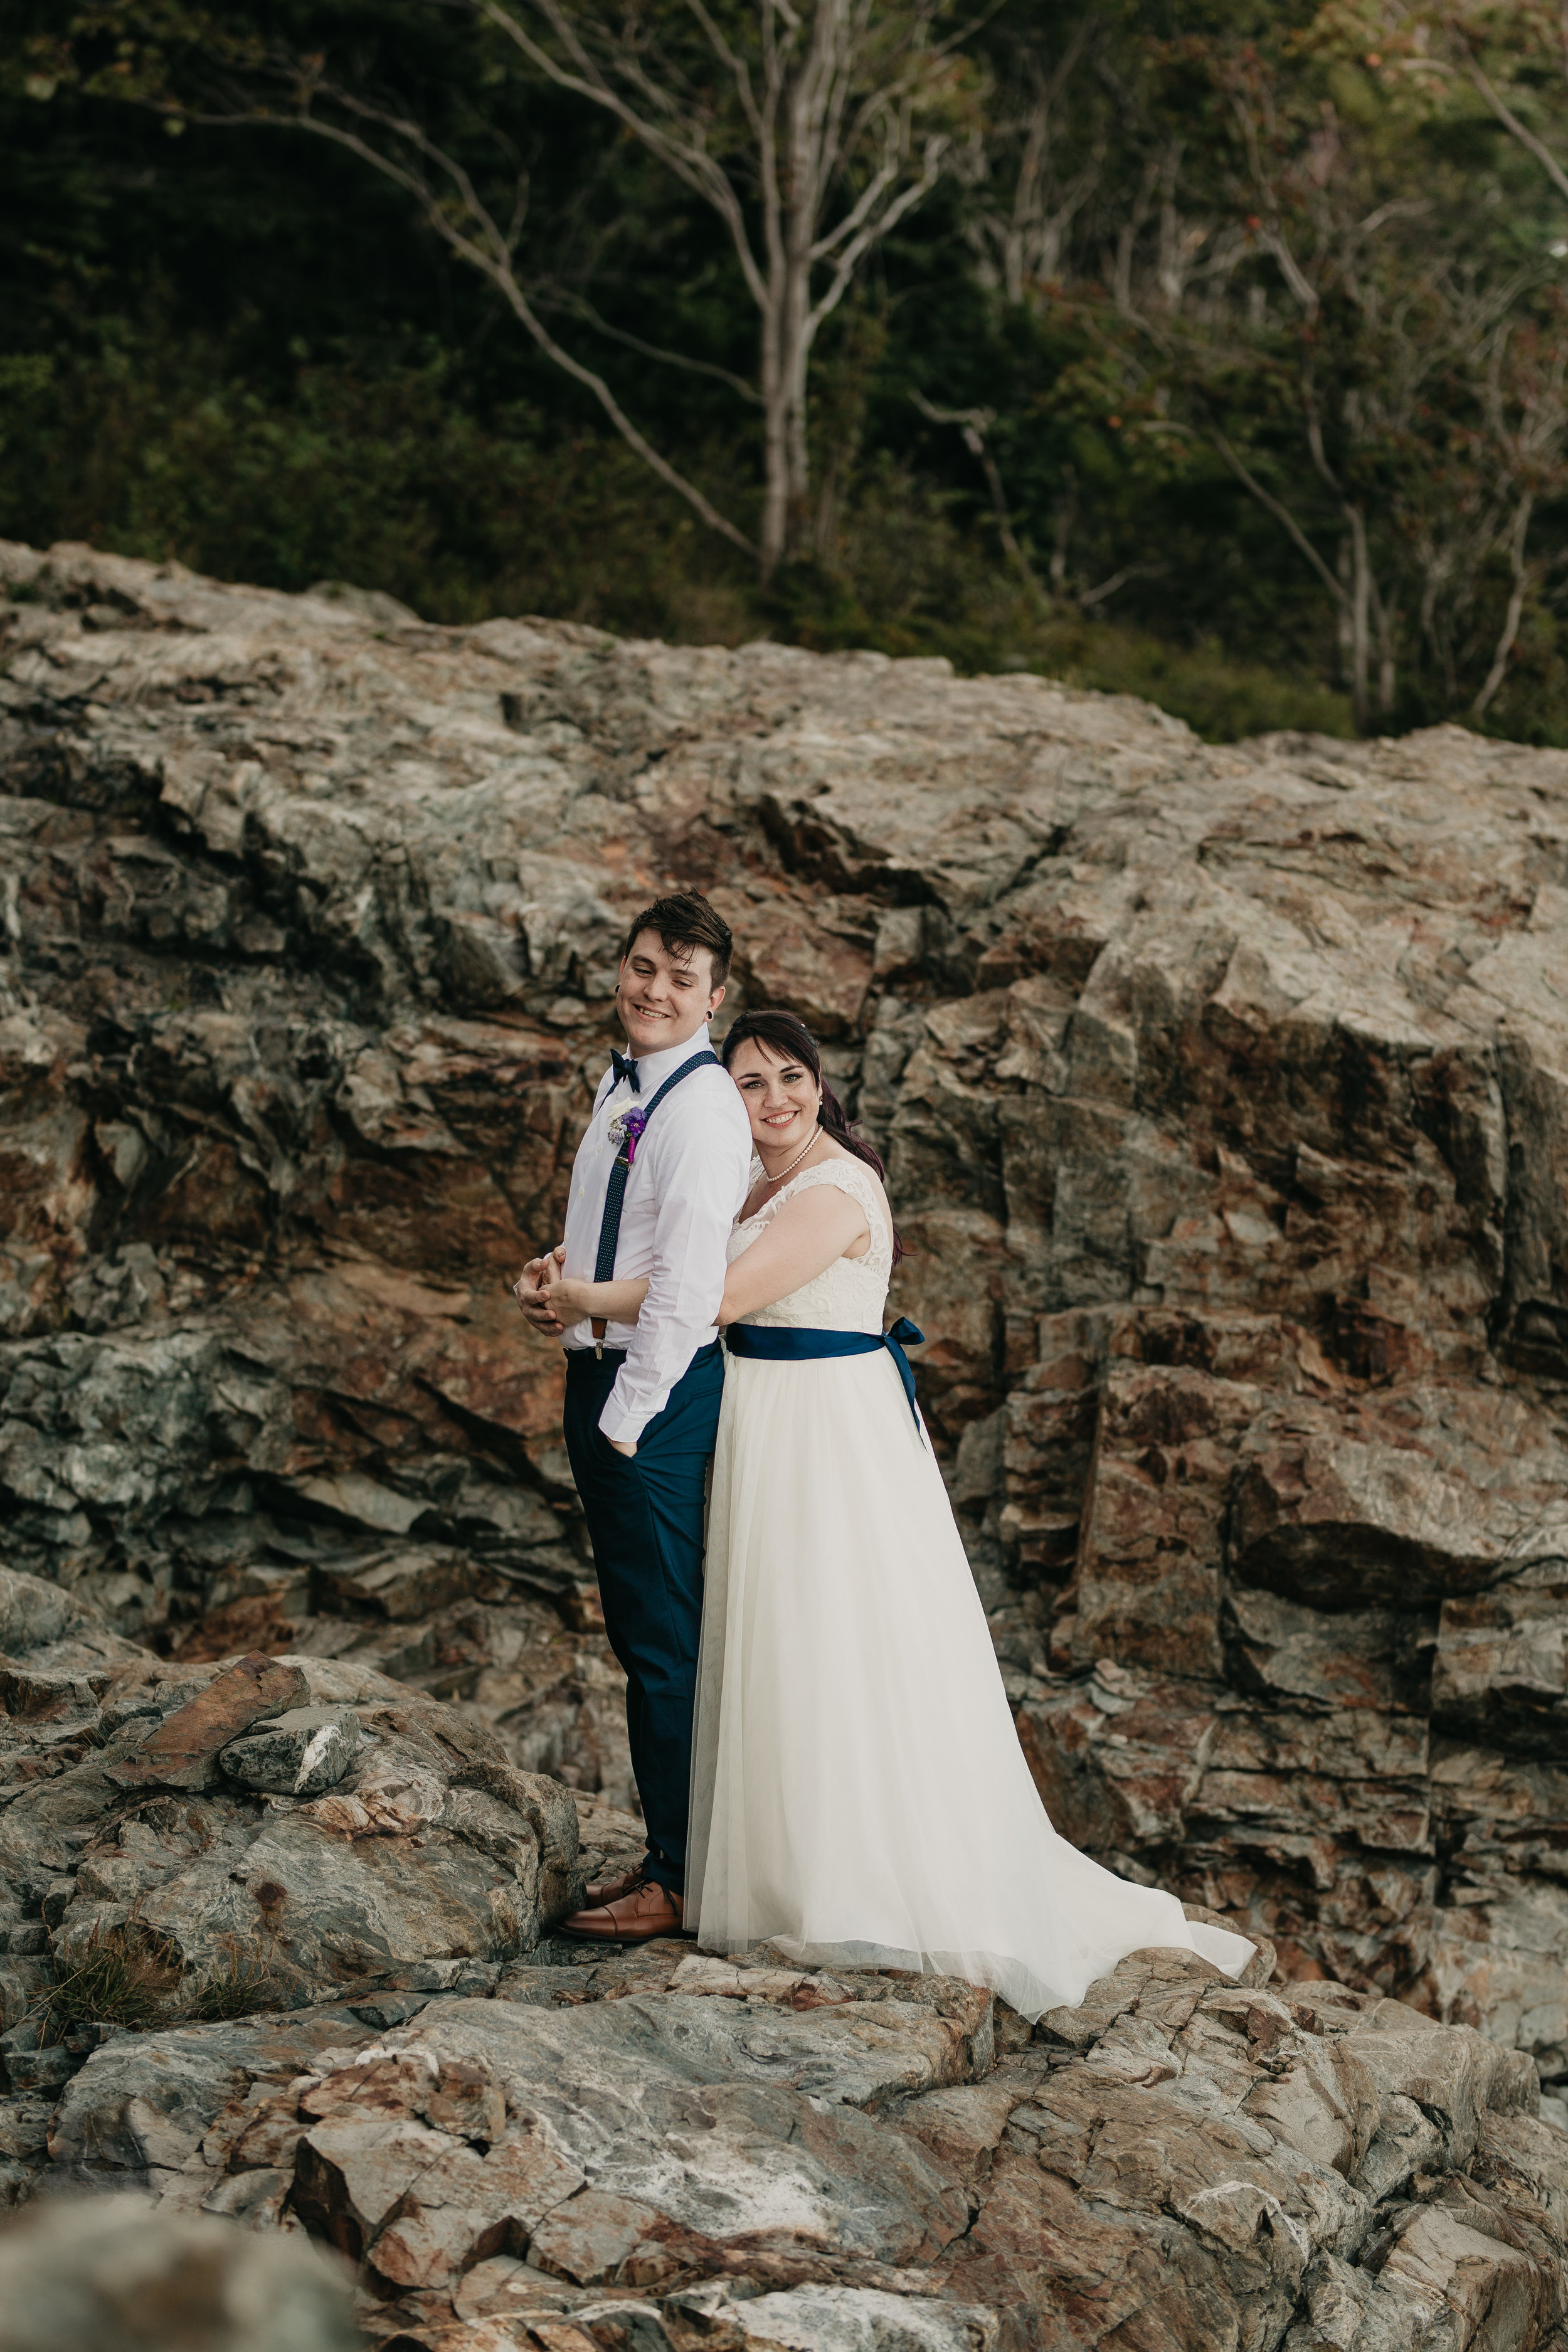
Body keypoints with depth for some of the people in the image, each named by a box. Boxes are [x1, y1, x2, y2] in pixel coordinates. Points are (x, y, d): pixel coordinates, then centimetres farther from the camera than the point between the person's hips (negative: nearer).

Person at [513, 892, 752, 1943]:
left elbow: (685, 1289, -22)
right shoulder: (624, 1084, 12)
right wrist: (557, 1270, 5)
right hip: (602, 1379, 10)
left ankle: (680, 1884, 7)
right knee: (639, 1635, 17)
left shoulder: (702, 1108, -18)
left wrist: (627, 1417, -18)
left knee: (665, 1645, -2)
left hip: (659, 1394, -10)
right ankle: (667, 1850, 28)